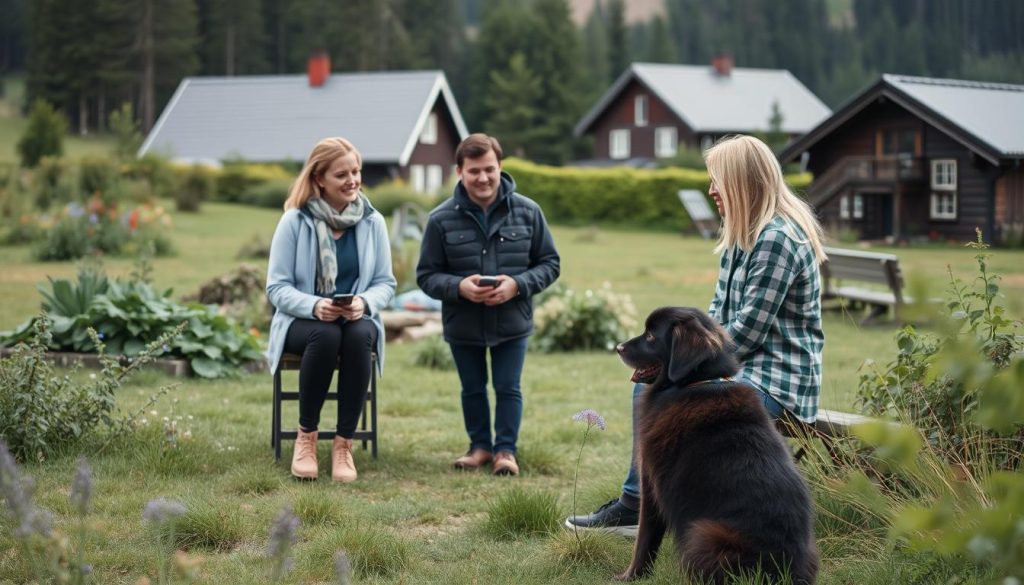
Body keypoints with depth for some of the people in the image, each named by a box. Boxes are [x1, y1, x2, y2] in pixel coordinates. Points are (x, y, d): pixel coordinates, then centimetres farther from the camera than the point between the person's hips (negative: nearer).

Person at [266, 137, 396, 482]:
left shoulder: (372, 222, 1)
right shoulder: (294, 221, -6)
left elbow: (385, 283, 4)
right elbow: (277, 287, -7)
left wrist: (364, 303, -20)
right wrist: (314, 307, -26)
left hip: (356, 320, 2)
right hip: (303, 321, -2)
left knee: (359, 336, -35)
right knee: (325, 335, -38)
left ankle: (344, 444, -26)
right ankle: (306, 437, -19)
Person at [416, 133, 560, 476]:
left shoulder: (527, 212, -7)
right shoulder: (441, 219, -9)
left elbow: (549, 264, 0)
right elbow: (426, 275, -4)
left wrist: (517, 285, -18)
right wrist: (459, 287, -24)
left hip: (512, 322, -1)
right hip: (463, 324, 1)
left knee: (508, 388, 5)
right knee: (473, 389, 15)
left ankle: (505, 449, 18)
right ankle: (480, 445, 31)